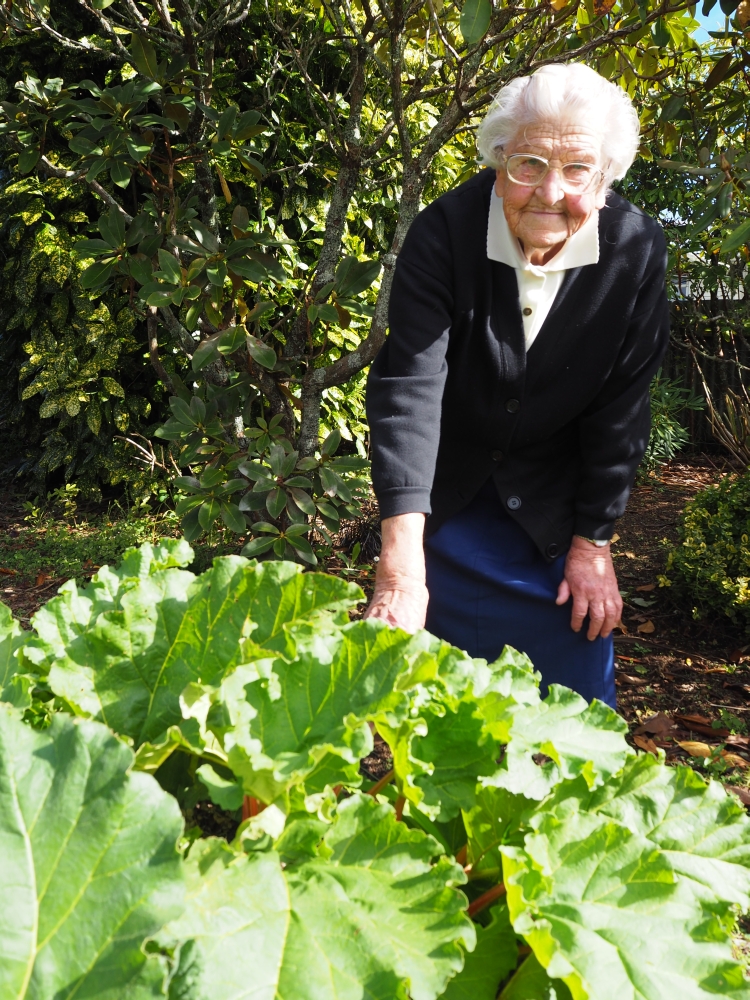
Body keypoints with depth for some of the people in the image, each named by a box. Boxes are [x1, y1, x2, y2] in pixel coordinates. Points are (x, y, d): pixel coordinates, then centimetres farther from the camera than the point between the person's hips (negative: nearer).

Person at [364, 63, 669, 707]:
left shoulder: (637, 252, -18)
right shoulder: (444, 232, -24)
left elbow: (620, 407, -11)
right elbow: (409, 383, -33)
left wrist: (594, 544, -8)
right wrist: (400, 565, -40)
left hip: (556, 497, 1)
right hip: (445, 489, -1)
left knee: (579, 685, 8)